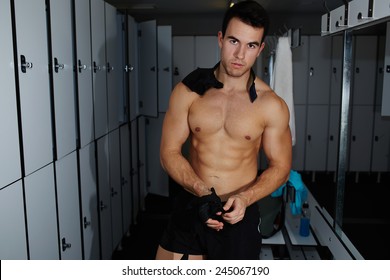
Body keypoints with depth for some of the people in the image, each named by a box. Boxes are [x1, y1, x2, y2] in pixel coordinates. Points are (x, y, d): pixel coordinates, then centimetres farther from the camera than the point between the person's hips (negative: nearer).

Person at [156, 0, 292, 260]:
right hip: (190, 207, 1)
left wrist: (244, 198, -18)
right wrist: (202, 191, -18)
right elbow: (169, 152, -4)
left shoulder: (272, 106, -9)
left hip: (240, 214, -1)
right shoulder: (188, 91, -6)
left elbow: (280, 166, -2)